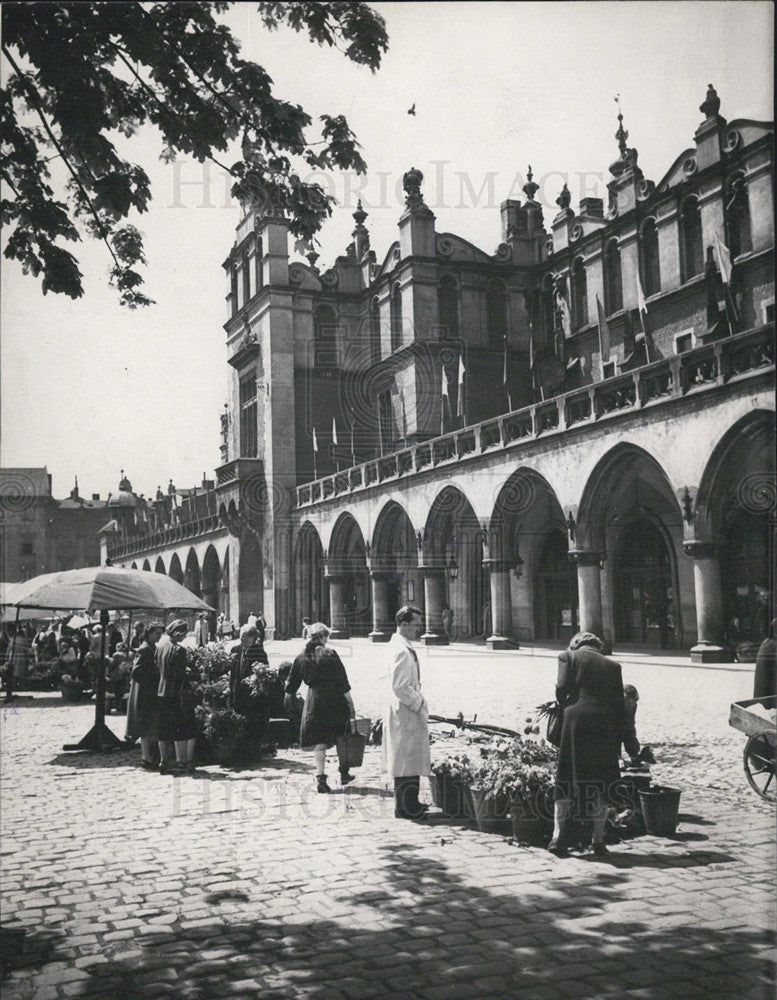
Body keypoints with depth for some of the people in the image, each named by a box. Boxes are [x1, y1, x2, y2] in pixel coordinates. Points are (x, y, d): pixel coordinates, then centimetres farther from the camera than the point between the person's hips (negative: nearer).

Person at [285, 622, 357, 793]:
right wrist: (351, 705, -4)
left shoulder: (301, 658, 3)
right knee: (342, 739, 16)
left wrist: (289, 693, 31)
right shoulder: (330, 655, -8)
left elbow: (291, 687, 11)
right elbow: (343, 684, -8)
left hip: (314, 702, 2)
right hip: (335, 701, -2)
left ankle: (320, 777, -7)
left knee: (318, 742, 4)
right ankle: (344, 773, 25)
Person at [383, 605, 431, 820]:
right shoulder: (402, 651, -21)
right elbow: (400, 686, -25)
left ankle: (410, 804, 27)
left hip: (408, 711, 11)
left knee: (409, 761, 17)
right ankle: (405, 808, 5)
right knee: (407, 761, -3)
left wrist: (418, 700, 15)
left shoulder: (397, 645, 12)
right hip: (405, 713, -11)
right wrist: (418, 703, -14)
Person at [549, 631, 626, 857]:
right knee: (601, 783, 9)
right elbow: (620, 705, 10)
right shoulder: (612, 666, 15)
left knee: (565, 780, 5)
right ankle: (598, 840, 10)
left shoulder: (568, 657, 8)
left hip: (576, 719, -2)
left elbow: (562, 689, -3)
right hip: (606, 725, 2)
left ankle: (559, 836, -1)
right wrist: (618, 740, 13)